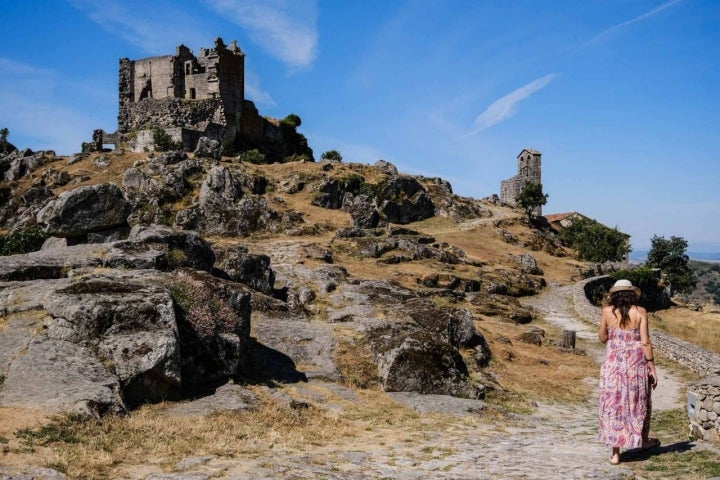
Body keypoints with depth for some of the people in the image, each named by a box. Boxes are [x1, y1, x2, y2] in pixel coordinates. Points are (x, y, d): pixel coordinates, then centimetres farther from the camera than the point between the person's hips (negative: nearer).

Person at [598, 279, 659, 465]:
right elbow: (645, 341, -8)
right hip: (636, 361, 0)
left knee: (614, 403, 5)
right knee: (638, 401, 19)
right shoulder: (640, 312, -5)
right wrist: (651, 366, -3)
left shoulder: (607, 311, -2)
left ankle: (615, 453, 4)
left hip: (613, 362, 0)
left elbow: (602, 338, 5)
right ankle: (644, 440, 38)